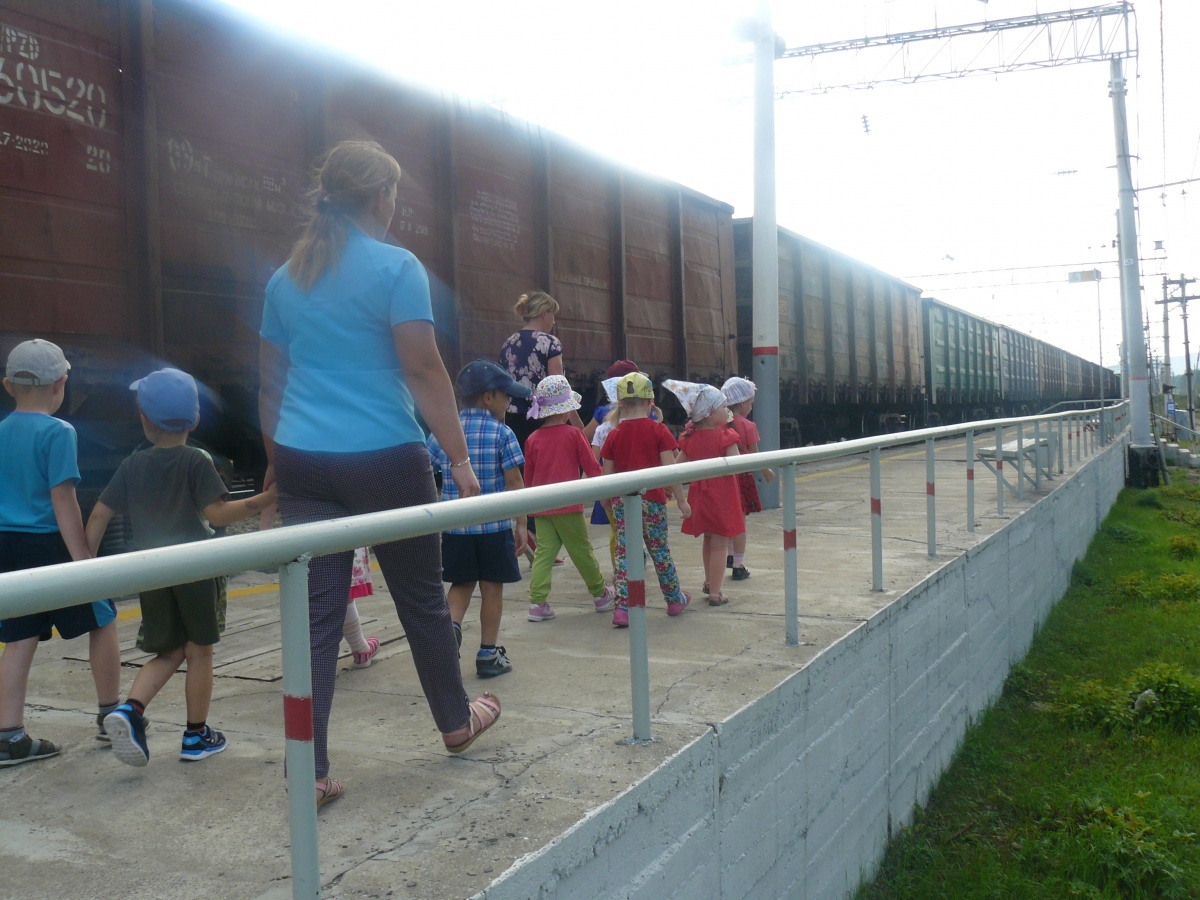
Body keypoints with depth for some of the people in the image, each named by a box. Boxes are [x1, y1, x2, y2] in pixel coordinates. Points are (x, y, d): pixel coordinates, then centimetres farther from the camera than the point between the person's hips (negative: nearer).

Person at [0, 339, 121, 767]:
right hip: (49, 544, -6)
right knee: (102, 621, 12)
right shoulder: (57, 432, -13)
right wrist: (83, 558, -18)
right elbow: (62, 499, -18)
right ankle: (110, 715, 22)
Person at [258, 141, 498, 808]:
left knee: (316, 611, 5)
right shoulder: (397, 268, -6)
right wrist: (460, 459, -9)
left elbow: (272, 382, 16)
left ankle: (310, 770, 6)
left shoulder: (287, 277, 12)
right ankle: (456, 720, 32)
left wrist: (277, 459, 25)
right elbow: (424, 370, -12)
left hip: (304, 460, 5)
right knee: (421, 596, 13)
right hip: (384, 458, -5)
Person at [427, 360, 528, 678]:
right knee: (492, 587, 8)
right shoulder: (502, 433, -8)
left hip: (454, 525, 3)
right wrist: (521, 524, -3)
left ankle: (451, 624, -8)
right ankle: (488, 654, 15)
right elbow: (514, 482, -9)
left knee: (462, 583, 18)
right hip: (494, 525, -3)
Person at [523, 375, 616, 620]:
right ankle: (600, 595, 23)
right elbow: (592, 467, -2)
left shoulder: (533, 439, 2)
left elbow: (528, 477, 9)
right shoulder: (573, 434, -7)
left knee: (544, 551, 5)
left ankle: (537, 601, -2)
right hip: (568, 507, -3)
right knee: (582, 551, 8)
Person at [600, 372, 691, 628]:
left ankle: (622, 607, -2)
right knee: (659, 550, 12)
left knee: (624, 552, 4)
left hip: (622, 500, 1)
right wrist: (681, 500, -1)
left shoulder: (614, 435, 1)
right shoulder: (659, 431, -5)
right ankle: (675, 599, 28)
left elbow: (607, 475, 3)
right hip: (652, 499, -1)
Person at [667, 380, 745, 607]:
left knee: (708, 540, 23)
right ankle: (715, 593, 2)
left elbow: (678, 465, 4)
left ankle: (709, 582, 39)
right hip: (721, 495, -6)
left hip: (700, 493, 6)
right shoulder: (725, 436, -16)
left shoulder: (690, 437, 1)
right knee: (719, 545, 0)